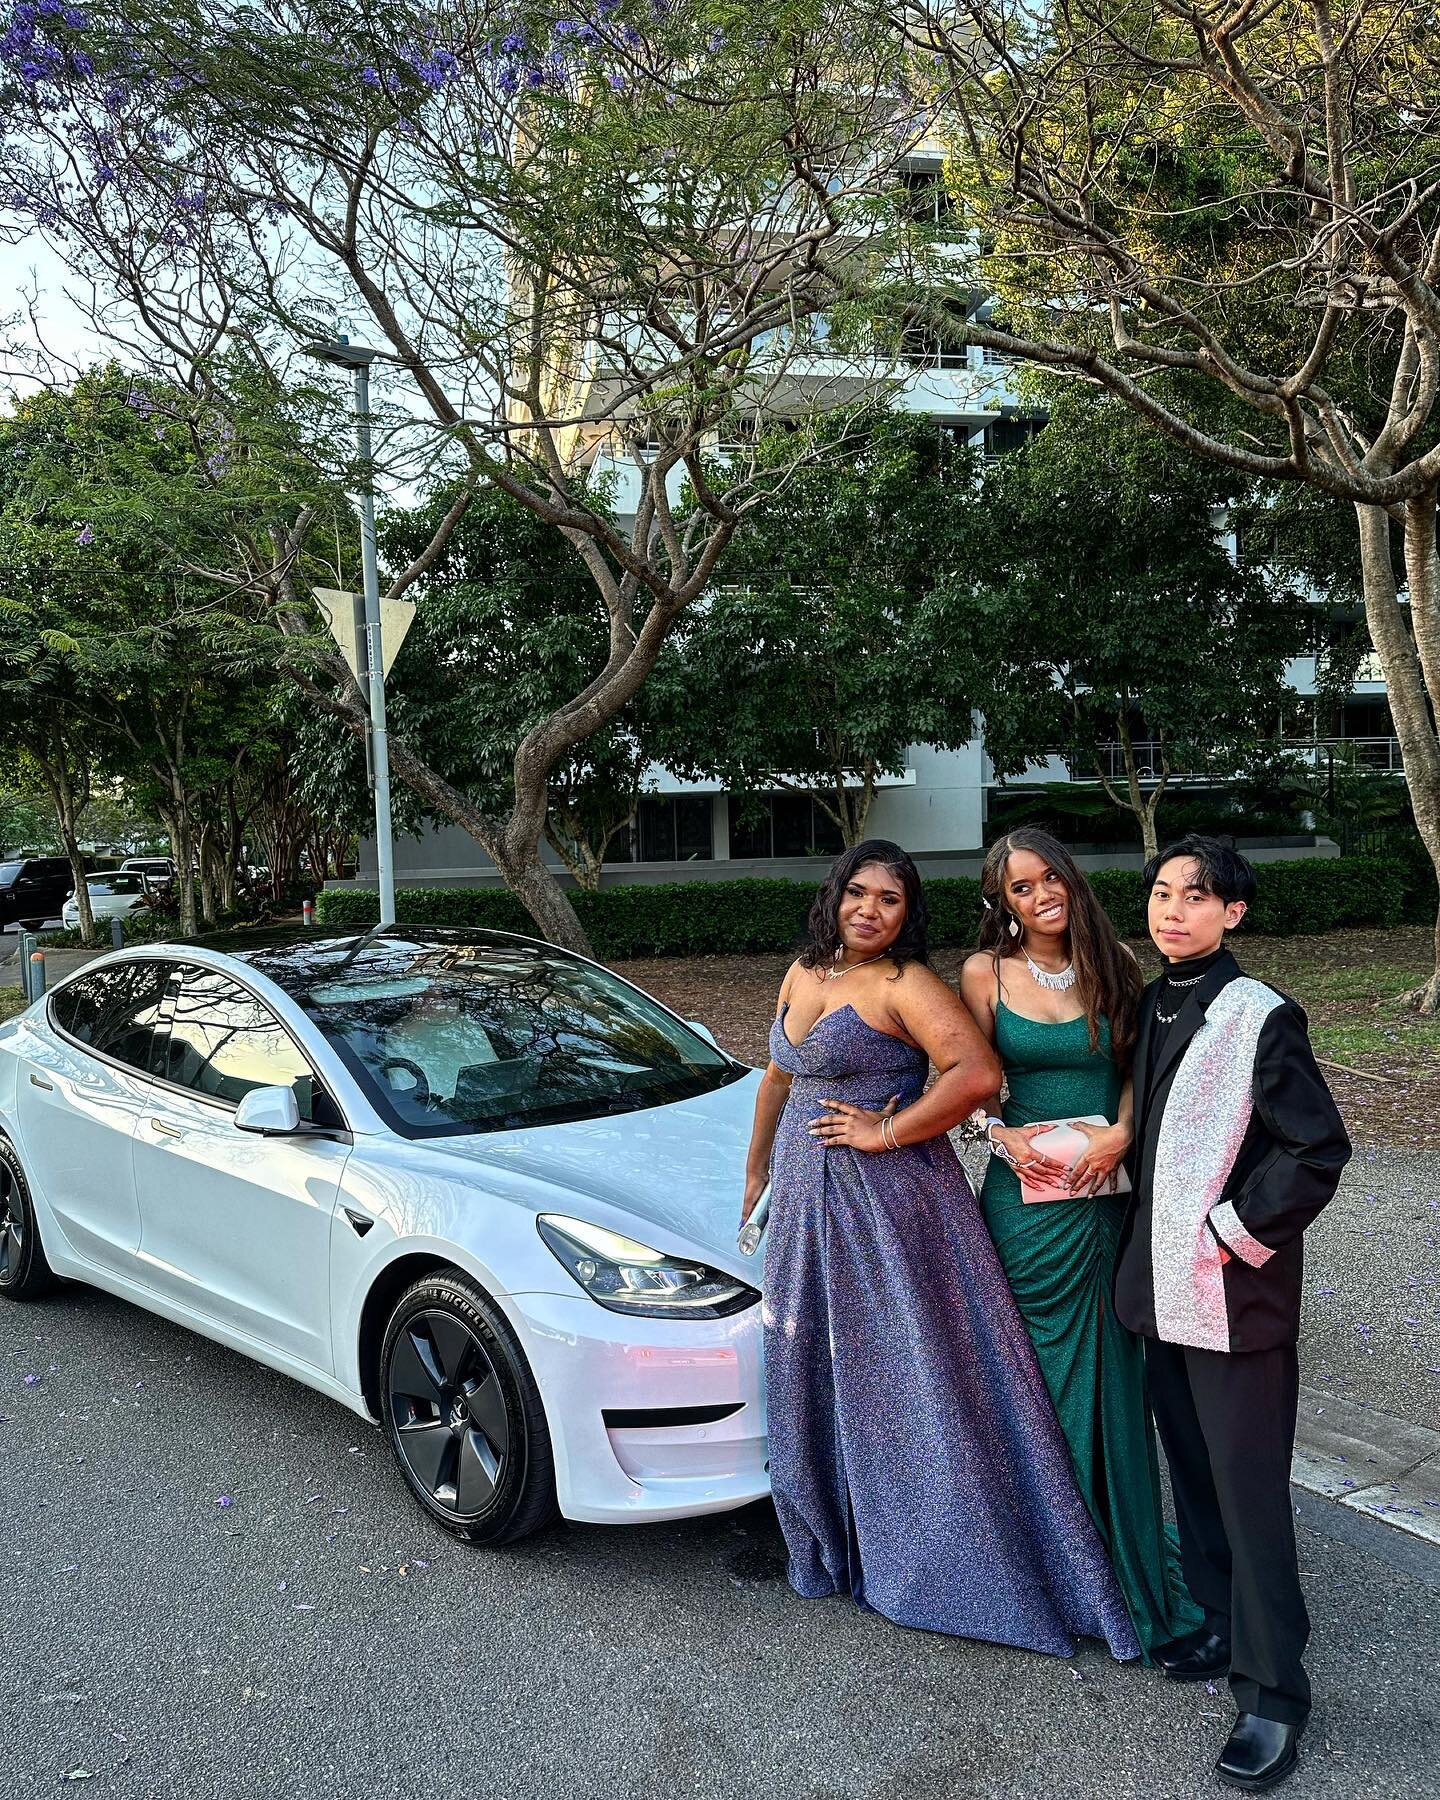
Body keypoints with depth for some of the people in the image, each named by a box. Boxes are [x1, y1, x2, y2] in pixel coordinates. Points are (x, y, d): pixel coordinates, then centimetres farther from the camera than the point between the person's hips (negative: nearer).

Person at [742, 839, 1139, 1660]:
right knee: (816, 1371, 16)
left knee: (914, 1376, 0)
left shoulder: (905, 984, -13)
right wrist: (757, 1173, 25)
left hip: (889, 1203, -8)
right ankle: (839, 1536, 35)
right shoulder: (803, 973, 10)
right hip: (807, 1202, 8)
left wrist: (886, 1132, -20)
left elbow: (978, 1072, -27)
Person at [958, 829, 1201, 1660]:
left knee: (1112, 1364, 6)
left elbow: (1139, 1062, 7)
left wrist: (1120, 1133, -10)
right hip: (1026, 1189, -1)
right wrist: (1006, 1136, -11)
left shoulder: (1115, 963, 3)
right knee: (1040, 1361, 6)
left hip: (1109, 1188, 1)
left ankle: (1125, 1546, 24)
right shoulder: (986, 972, 0)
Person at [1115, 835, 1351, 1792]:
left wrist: (1234, 1234, -14)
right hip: (1163, 1285, 7)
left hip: (1236, 1293, -7)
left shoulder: (1261, 1016, -14)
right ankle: (1222, 1624, 36)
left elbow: (1318, 1149, -15)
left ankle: (1273, 1692, 14)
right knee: (1195, 1470, 18)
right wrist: (1146, 1252, 13)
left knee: (1248, 1488, 1)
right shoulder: (1149, 1006, 7)